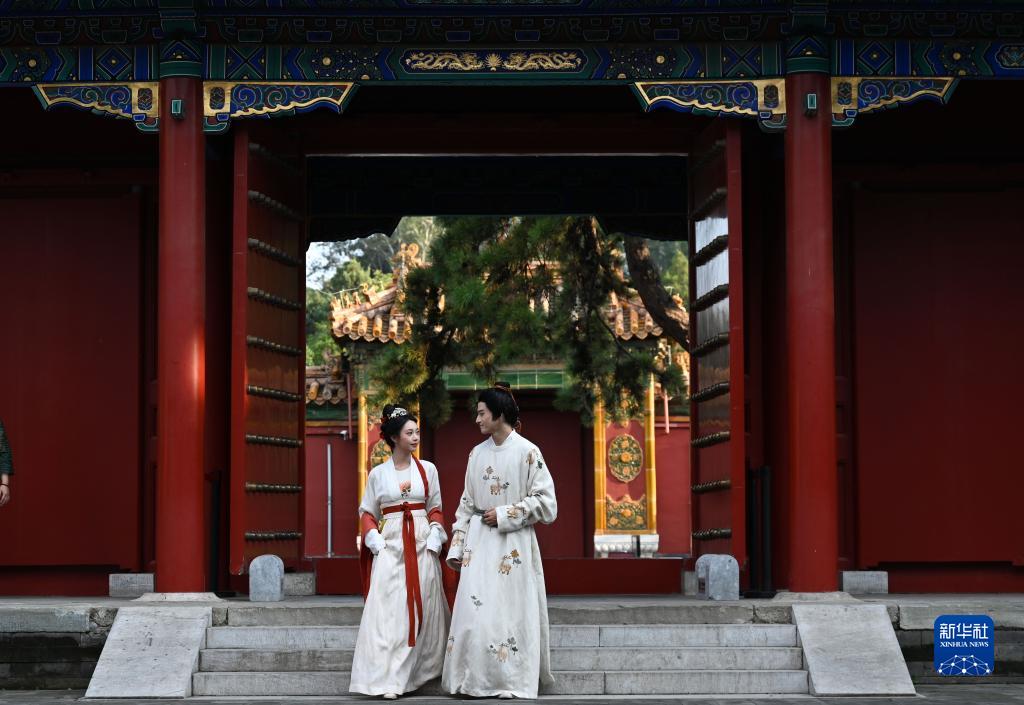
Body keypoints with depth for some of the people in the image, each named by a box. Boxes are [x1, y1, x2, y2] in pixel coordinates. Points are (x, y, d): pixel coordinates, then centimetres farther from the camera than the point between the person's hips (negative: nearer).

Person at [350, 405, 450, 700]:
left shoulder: (427, 469, 6)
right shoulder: (378, 474, 4)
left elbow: (435, 509, 11)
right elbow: (367, 512, 9)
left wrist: (434, 537, -3)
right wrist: (375, 540, -5)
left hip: (422, 545, 2)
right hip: (390, 546, -2)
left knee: (423, 608, 3)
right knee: (388, 609, -9)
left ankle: (421, 672, 18)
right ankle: (388, 680, -11)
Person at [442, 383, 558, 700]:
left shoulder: (527, 452, -7)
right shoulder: (477, 453, 9)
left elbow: (545, 502, -8)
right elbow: (467, 504, 12)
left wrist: (504, 514, -12)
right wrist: (457, 548, 7)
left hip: (513, 544, -4)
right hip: (479, 542, 5)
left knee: (510, 611, -2)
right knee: (474, 608, -1)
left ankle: (512, 680, 7)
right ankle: (476, 679, 6)